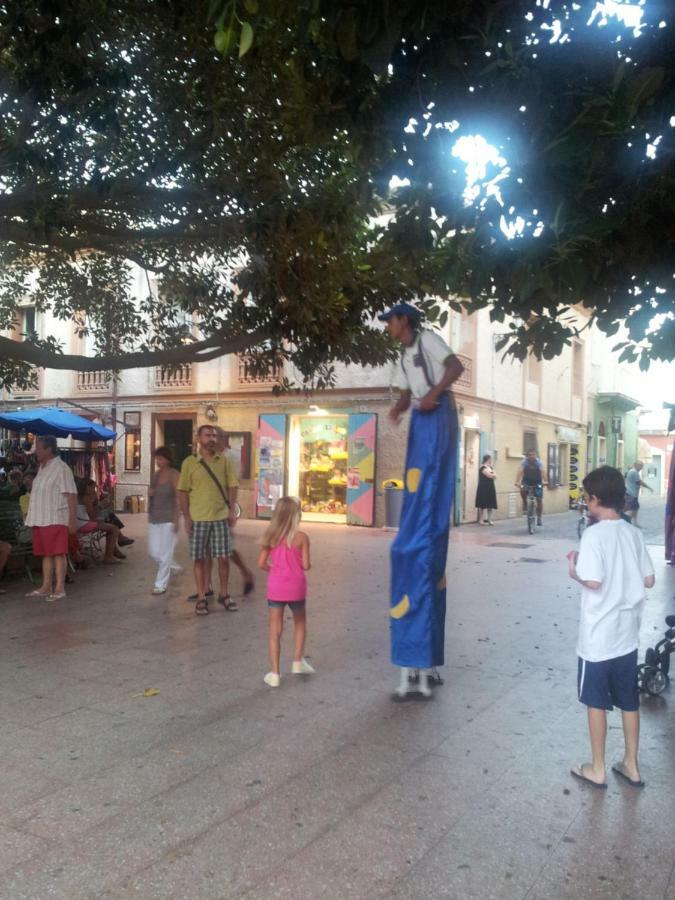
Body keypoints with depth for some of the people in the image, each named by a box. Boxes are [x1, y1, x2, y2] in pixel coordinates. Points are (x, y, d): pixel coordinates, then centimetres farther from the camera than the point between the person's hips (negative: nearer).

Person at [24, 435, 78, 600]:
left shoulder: (61, 468, -11)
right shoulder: (42, 468, 16)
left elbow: (71, 495, -15)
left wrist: (72, 519, -19)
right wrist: (33, 516, 20)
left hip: (55, 519, -9)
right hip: (41, 519, 9)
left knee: (58, 553, -6)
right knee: (46, 554, 12)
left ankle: (59, 588, -3)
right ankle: (46, 587, 18)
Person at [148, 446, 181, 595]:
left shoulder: (174, 475, -9)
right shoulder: (155, 474, 9)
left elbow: (178, 498, -12)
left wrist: (176, 520, -16)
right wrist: (149, 493, -3)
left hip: (168, 518, -6)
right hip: (154, 518, 6)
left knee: (165, 552, -2)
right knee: (154, 551, 9)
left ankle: (161, 584, 7)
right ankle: (172, 566, 34)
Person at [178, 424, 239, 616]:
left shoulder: (224, 461, 6)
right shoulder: (189, 463, -1)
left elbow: (232, 487, 8)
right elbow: (182, 491, 0)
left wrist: (232, 510, -1)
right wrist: (186, 517, -6)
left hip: (221, 517, 2)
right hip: (198, 519, -2)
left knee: (224, 558, 6)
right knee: (199, 559, 6)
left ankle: (224, 594, 22)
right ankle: (201, 598, 16)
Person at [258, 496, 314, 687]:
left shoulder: (271, 536, -4)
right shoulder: (301, 537, -11)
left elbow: (261, 563, -3)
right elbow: (305, 565, -11)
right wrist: (308, 564, 11)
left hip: (276, 587, 1)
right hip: (295, 587, -1)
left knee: (275, 630, 7)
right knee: (300, 623, 24)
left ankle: (275, 673, 8)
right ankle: (298, 661, 26)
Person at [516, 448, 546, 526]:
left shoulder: (539, 462, -19)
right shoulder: (524, 462, -19)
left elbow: (542, 472, -34)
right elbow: (520, 472, -32)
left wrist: (543, 481, -51)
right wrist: (518, 482, -48)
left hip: (537, 482, 0)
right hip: (527, 481, 0)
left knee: (539, 500, -6)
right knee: (522, 490, -33)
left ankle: (539, 518, 8)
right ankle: (525, 505, -6)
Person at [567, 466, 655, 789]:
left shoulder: (594, 534, -18)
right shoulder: (634, 534, 1)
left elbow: (593, 582, -24)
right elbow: (648, 580, 5)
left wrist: (574, 570, -6)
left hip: (599, 636, -6)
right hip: (627, 633, 6)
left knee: (596, 702, 8)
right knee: (629, 701, 17)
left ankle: (597, 770, 20)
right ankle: (631, 765, 29)